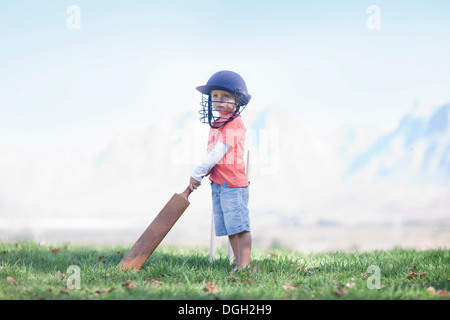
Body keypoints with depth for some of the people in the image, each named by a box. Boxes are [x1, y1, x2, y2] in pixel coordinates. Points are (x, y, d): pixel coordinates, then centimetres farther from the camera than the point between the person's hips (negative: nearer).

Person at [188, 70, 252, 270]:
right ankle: (238, 263, 15)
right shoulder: (216, 123, 16)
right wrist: (204, 171, 3)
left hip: (233, 182, -9)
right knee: (230, 228, 11)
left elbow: (218, 153, -17)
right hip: (218, 183, 9)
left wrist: (196, 174, -12)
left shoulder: (234, 124, -13)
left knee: (240, 226, -7)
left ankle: (244, 265, -6)